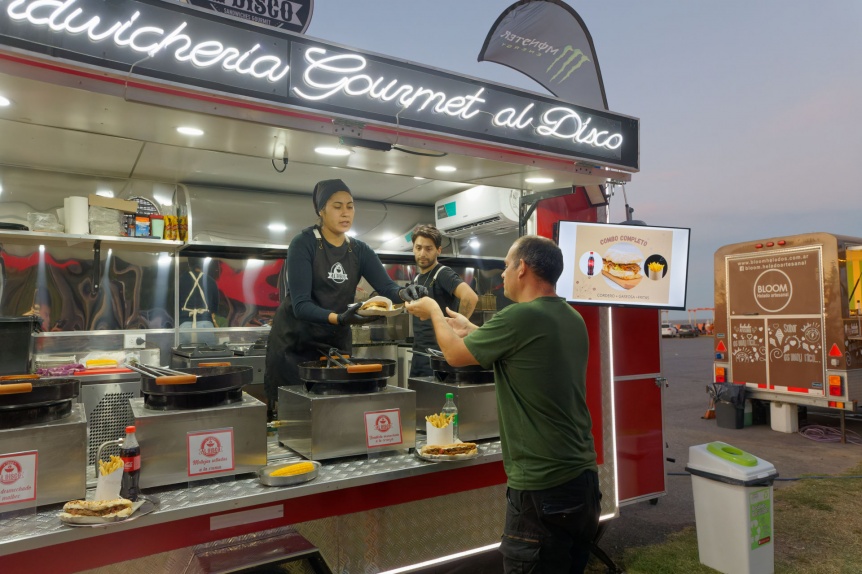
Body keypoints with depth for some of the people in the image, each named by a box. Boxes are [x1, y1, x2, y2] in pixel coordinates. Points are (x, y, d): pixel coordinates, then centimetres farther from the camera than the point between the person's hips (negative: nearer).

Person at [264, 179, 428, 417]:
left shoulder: (360, 251, 3)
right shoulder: (304, 244, -13)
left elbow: (387, 286, -10)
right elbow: (300, 304, -22)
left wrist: (403, 293, -33)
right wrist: (339, 318, -38)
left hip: (336, 343, 5)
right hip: (294, 343, -4)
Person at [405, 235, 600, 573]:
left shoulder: (520, 317, -19)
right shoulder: (573, 319, 6)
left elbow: (455, 355, -6)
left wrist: (434, 311, 11)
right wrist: (469, 329, 26)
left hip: (542, 487, -8)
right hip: (584, 477, 8)